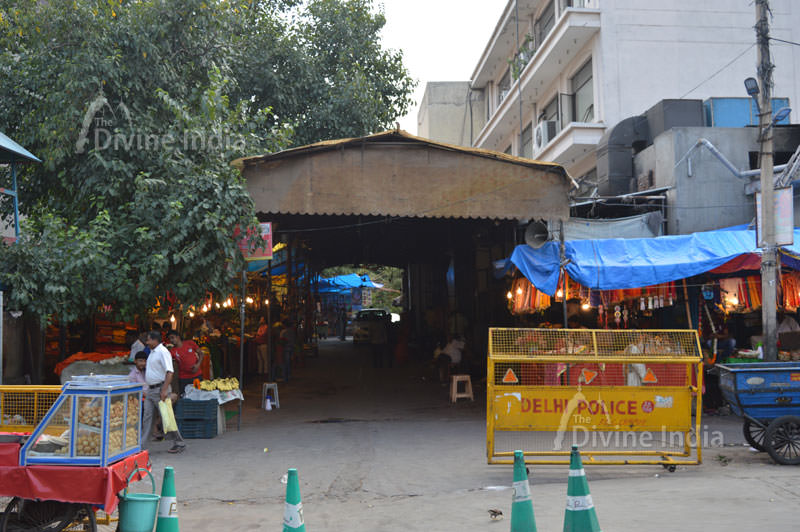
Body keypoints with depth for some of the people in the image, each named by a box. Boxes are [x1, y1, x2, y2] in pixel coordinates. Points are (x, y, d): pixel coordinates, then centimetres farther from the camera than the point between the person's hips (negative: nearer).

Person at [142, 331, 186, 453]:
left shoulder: (163, 352, -14)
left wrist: (164, 390, -28)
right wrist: (146, 390, 21)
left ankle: (179, 443, 8)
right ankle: (141, 444, 7)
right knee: (147, 418, 5)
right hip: (150, 390, 9)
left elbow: (170, 372, -22)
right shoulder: (152, 352, 16)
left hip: (160, 389, -9)